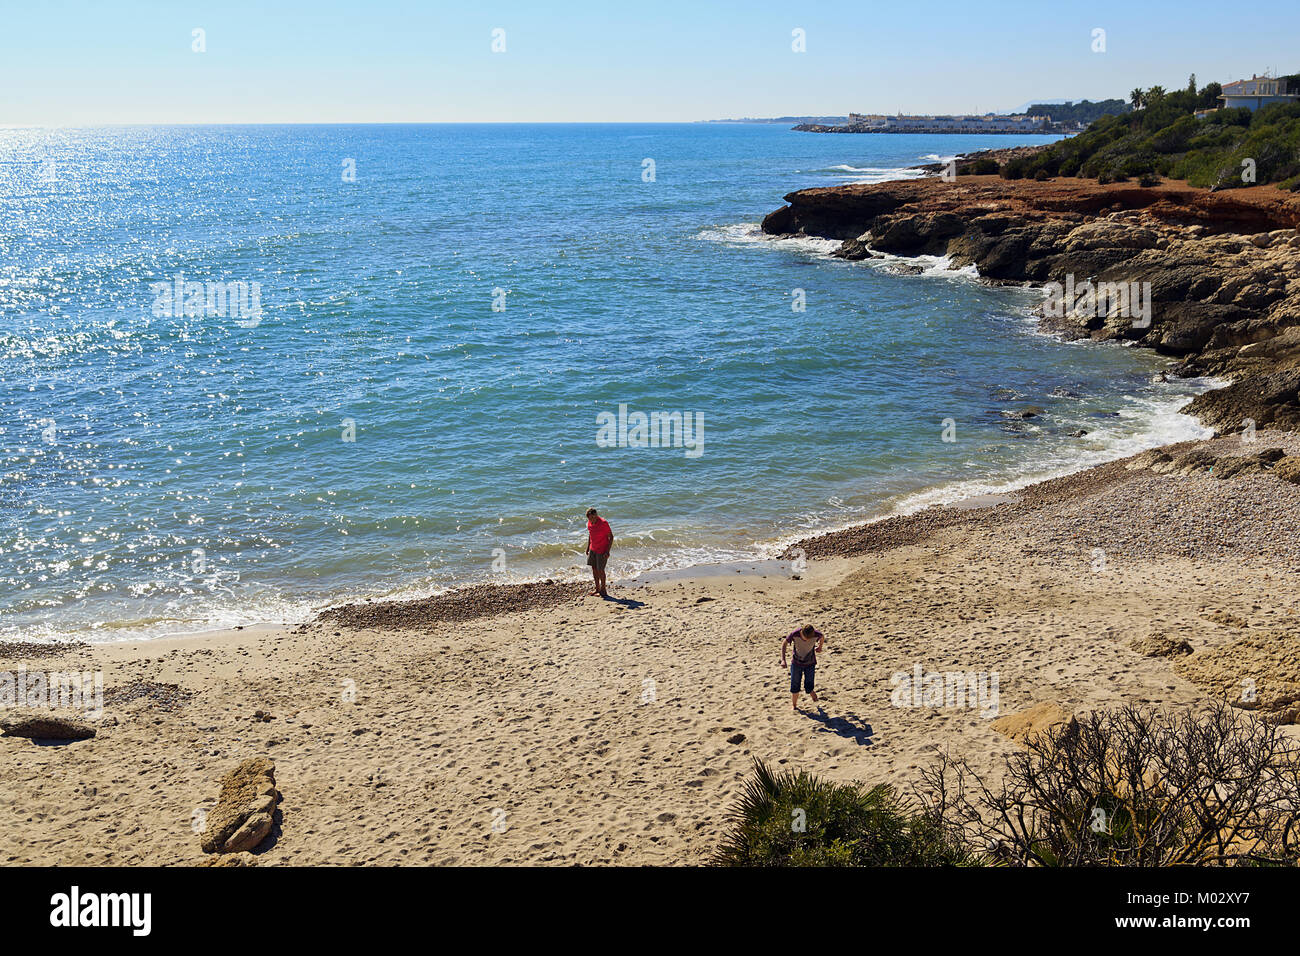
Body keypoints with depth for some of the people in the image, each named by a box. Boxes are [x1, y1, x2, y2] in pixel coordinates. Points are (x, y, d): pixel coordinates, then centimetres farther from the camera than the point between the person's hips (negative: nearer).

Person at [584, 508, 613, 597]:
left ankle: (603, 590, 10)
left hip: (602, 551, -7)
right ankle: (597, 588, 21)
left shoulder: (603, 523, -21)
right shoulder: (589, 523, 0)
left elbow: (611, 536, -16)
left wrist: (608, 551, -20)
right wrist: (588, 548, 13)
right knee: (594, 568, 10)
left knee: (600, 570, -4)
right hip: (592, 549, 7)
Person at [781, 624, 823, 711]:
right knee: (795, 687, 1)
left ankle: (812, 693, 30)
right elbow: (784, 644, -10)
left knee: (808, 687, -6)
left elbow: (822, 637, 2)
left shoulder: (816, 634, -25)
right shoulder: (794, 634, -27)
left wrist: (820, 647, 20)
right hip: (796, 663, 0)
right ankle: (794, 705, 24)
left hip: (810, 664, 0)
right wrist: (783, 660, -17)